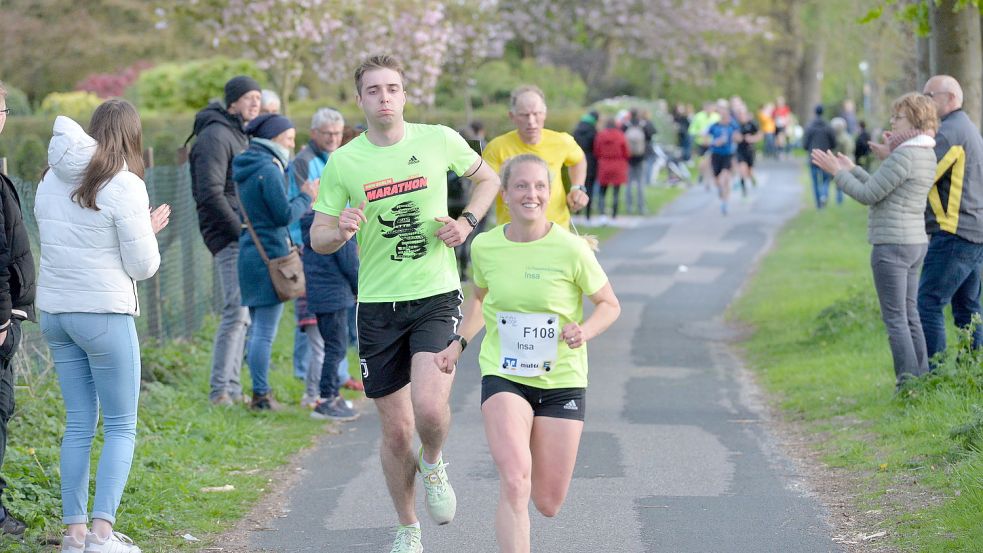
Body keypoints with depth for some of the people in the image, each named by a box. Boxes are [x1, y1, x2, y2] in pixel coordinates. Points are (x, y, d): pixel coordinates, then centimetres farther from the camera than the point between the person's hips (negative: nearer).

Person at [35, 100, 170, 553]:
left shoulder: (51, 181, 7)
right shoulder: (124, 186, -12)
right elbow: (143, 266, -9)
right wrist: (149, 230, 10)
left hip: (54, 312, 6)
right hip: (104, 313, -6)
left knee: (78, 423, 11)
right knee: (121, 426, 2)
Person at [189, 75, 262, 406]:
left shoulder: (240, 136, 20)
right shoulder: (216, 136, -12)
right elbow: (210, 194, -20)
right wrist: (241, 231, -19)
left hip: (242, 237, 10)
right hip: (229, 239, -10)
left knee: (242, 314, 11)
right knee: (237, 311, -14)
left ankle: (231, 388, 16)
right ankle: (221, 391, -12)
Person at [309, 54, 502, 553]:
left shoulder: (439, 141, -2)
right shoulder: (342, 162, -2)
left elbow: (487, 179, 16)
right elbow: (317, 239, 3)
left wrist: (467, 222, -1)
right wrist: (341, 231, -20)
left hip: (437, 296, -1)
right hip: (378, 306, 1)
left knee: (430, 409, -22)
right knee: (396, 432, 5)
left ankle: (433, 465, 14)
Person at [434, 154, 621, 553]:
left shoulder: (571, 249, -12)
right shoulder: (485, 247, -2)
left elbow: (610, 305, -1)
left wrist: (585, 330, -21)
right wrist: (459, 342, 6)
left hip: (562, 380, 0)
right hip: (503, 376, 1)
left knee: (548, 504, 7)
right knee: (514, 482, -24)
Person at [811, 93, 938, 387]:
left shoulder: (904, 156, -18)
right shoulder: (926, 155, 12)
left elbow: (870, 194, -15)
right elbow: (883, 190, 19)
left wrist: (837, 172, -5)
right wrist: (852, 169, 23)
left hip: (892, 244, -10)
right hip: (915, 242, 10)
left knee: (896, 319, -4)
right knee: (909, 317, 15)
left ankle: (909, 383, -4)